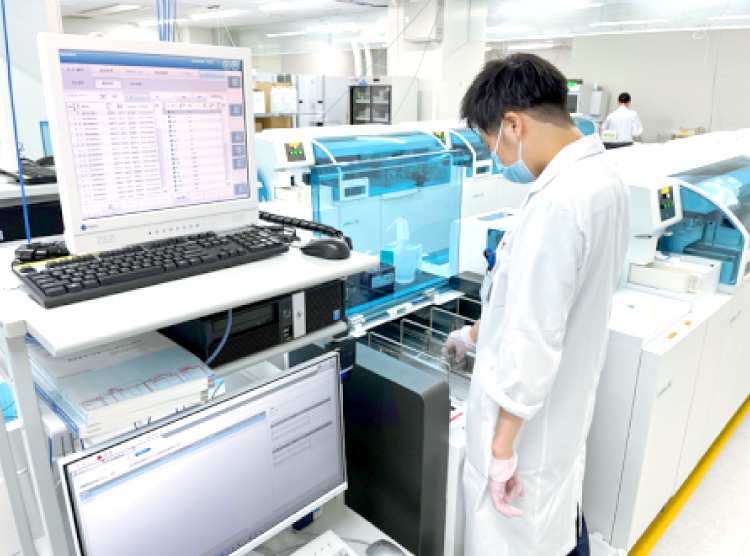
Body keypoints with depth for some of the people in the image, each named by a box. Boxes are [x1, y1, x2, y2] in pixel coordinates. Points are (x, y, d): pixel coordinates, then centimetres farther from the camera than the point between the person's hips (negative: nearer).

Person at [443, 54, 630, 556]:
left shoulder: (556, 203, -29)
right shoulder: (604, 178, 2)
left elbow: (534, 338, -28)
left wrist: (502, 444, -18)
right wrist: (480, 332, 21)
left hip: (530, 415, -8)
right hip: (567, 400, 9)